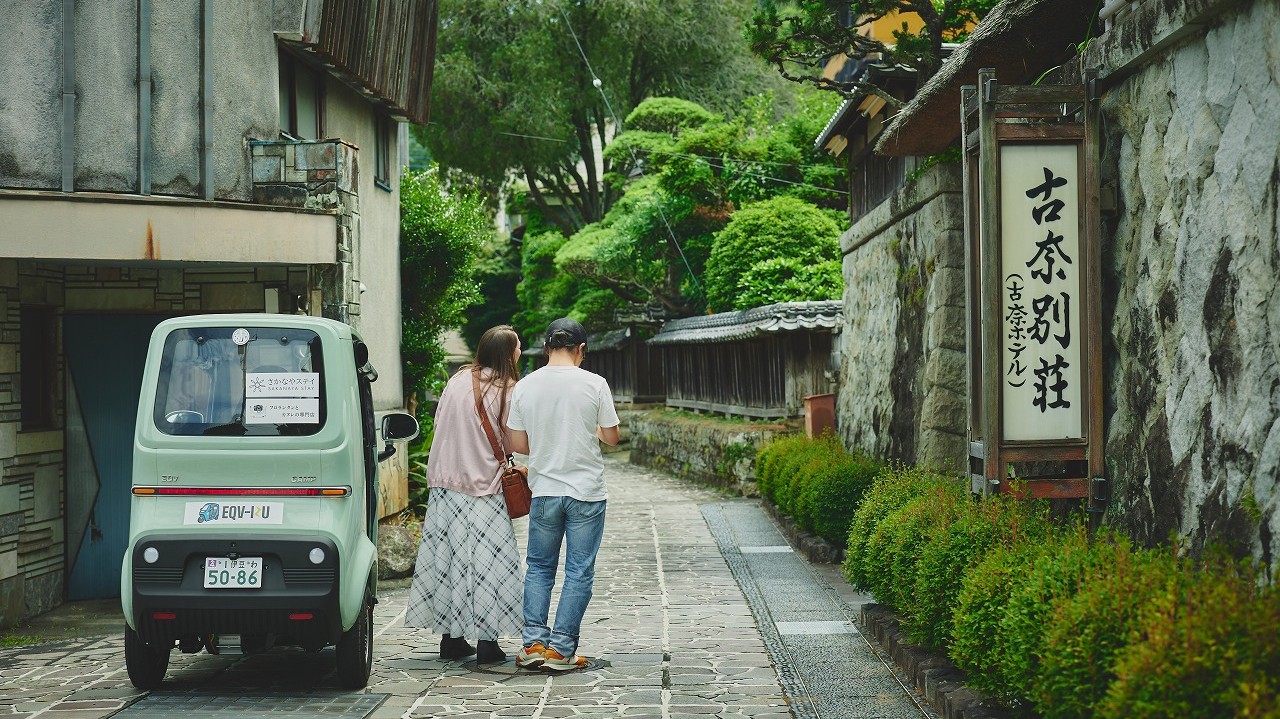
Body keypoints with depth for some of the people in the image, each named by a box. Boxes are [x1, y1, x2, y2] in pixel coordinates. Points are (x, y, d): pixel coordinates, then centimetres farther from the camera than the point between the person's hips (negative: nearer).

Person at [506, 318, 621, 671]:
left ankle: (533, 642, 7)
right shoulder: (594, 384, -8)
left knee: (538, 566, 15)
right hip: (587, 494, -2)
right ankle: (561, 649, 2)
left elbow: (518, 445, 2)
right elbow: (611, 437, -2)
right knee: (579, 571, 4)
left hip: (544, 491, 2)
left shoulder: (525, 386, -1)